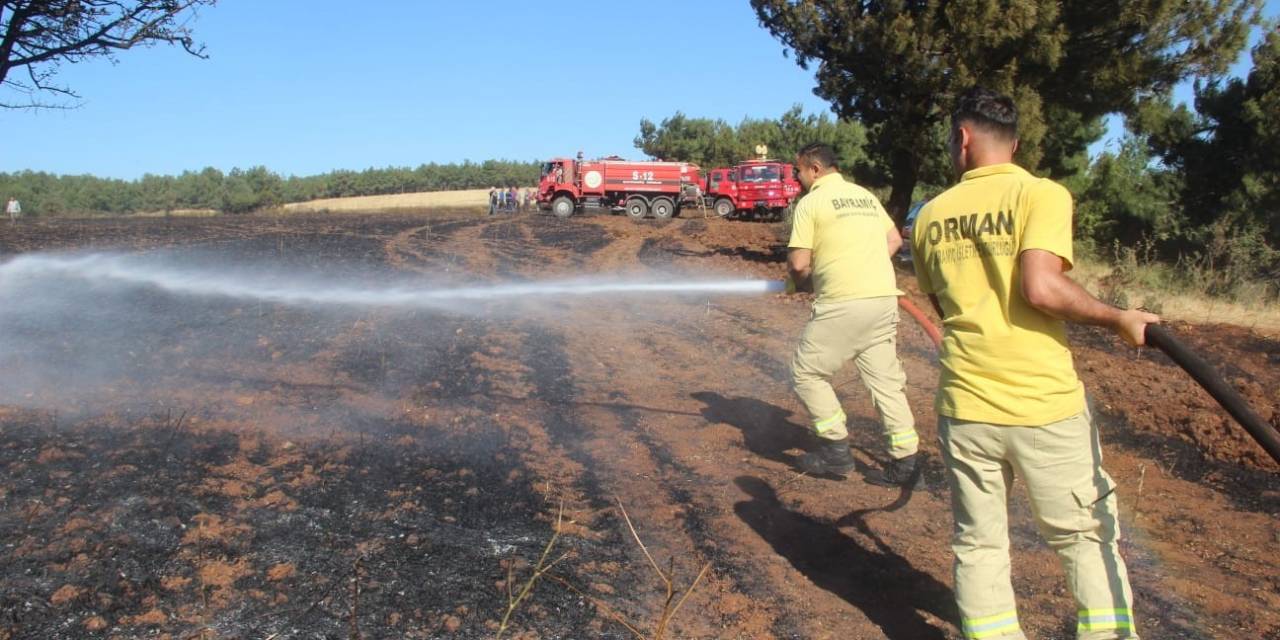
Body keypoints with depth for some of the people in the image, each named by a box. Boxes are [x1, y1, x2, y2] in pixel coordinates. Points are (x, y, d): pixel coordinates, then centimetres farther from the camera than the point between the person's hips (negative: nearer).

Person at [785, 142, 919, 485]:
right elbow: (894, 240, 22)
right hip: (884, 298, 7)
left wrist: (799, 282, 13)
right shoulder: (865, 195, 18)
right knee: (886, 379, 11)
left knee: (807, 372, 8)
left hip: (843, 303, -7)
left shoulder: (811, 202, -3)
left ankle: (836, 449, 9)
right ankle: (904, 461, 13)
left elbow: (798, 263, -7)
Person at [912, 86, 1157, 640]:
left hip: (964, 407, 3)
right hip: (1045, 407, -3)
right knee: (1086, 539, 14)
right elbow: (1041, 288, -19)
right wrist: (1120, 319, -7)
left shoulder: (931, 214, 7)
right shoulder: (1042, 194, -6)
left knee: (977, 547, 13)